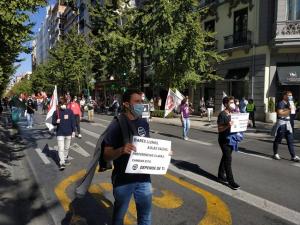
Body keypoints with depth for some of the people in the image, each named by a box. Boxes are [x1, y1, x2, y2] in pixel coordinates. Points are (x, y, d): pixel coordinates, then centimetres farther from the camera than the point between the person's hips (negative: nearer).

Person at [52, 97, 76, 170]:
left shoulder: (70, 111, -1)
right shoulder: (56, 112, -4)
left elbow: (73, 122, 2)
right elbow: (53, 122, 2)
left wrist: (73, 131, -1)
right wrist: (56, 122, -21)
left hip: (68, 133, 2)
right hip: (60, 133, -2)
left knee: (67, 147, 16)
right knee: (61, 148, -7)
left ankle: (65, 158, 37)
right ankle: (62, 163, -4)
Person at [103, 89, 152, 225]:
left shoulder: (144, 123, 2)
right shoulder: (117, 125, -15)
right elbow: (107, 156, -15)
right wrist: (121, 150, -35)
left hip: (143, 177, 5)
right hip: (123, 179, -5)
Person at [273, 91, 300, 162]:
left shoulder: (288, 103, 16)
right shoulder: (281, 103, -10)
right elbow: (280, 113, -20)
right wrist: (289, 110, -17)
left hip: (288, 123, 8)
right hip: (281, 123, -8)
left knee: (290, 140, 4)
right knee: (278, 139, 4)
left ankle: (293, 156, 6)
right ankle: (275, 154, 17)